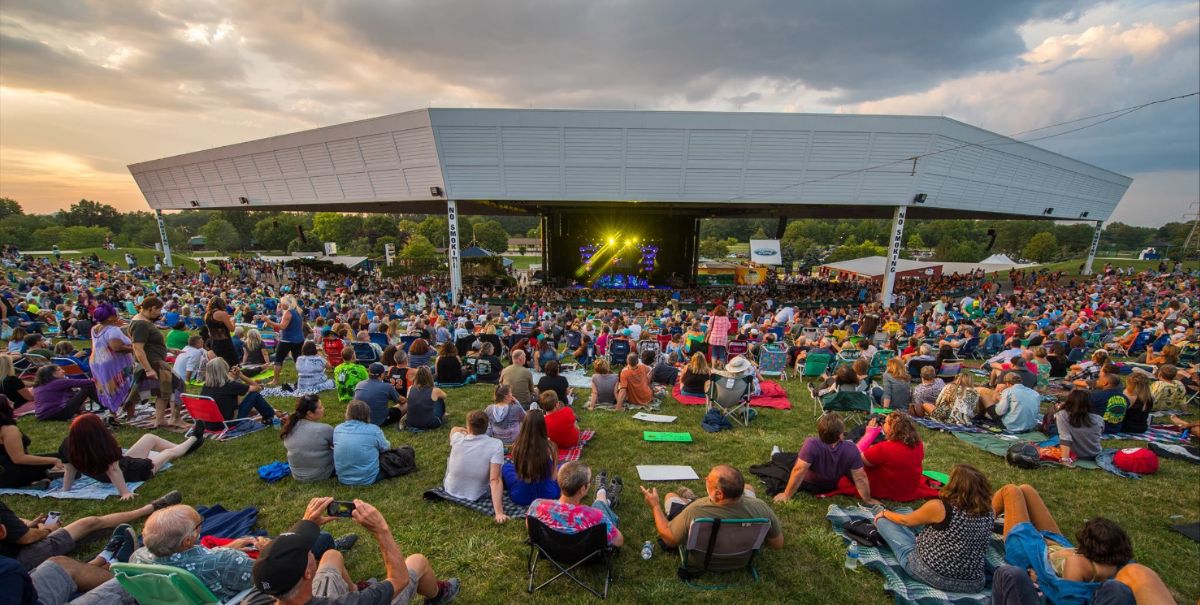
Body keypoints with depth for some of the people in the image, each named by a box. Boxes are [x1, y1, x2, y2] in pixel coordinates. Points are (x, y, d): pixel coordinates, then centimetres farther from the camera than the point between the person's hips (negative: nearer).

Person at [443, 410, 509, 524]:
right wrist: (499, 513, -32)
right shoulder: (496, 445, -26)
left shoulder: (457, 439, -19)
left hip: (451, 491, 2)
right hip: (477, 495, -1)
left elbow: (454, 429, 8)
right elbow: (495, 480, -32)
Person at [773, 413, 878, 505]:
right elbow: (860, 478, -24)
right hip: (832, 487, 3)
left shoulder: (811, 444, -42)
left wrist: (786, 496, -25)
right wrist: (868, 500, -6)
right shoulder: (851, 450, -33)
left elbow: (799, 471, -37)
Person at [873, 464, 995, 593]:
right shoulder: (989, 513, -6)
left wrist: (884, 513, 20)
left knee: (883, 520, 9)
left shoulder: (938, 507, -20)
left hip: (932, 574, -5)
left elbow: (906, 521, -2)